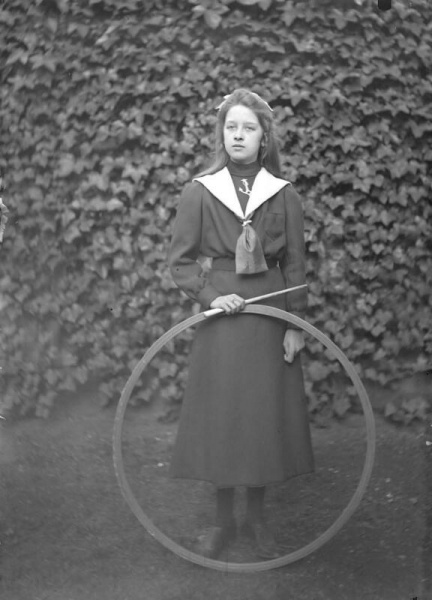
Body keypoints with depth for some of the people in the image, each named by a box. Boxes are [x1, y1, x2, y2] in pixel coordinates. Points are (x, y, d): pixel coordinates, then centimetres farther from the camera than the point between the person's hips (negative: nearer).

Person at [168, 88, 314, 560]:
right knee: (219, 416, 4)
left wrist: (295, 325, -1)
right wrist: (210, 294, -12)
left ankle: (257, 517, 24)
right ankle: (223, 519, 21)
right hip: (220, 316, 0)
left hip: (269, 316, 1)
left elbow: (295, 266, 4)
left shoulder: (284, 196, 2)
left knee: (265, 415, 6)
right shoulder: (199, 192, -1)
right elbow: (179, 261, 2)